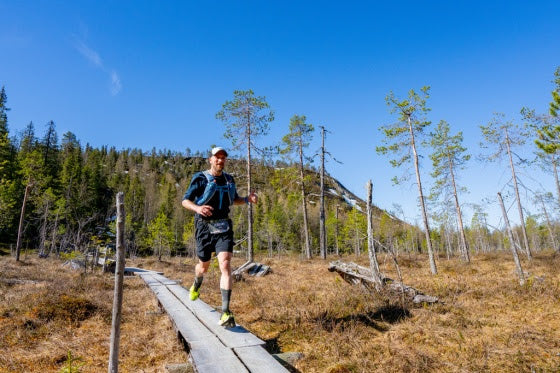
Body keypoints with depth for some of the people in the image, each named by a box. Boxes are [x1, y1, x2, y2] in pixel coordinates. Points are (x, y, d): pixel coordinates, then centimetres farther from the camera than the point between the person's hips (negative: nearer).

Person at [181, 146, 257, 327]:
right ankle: (196, 285, 53)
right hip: (204, 226, -2)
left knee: (225, 265, -14)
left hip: (224, 227, 2)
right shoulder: (200, 179, -5)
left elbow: (234, 199, 23)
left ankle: (225, 312, -13)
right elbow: (185, 201, -6)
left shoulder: (229, 179, 9)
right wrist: (198, 208, -28)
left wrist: (247, 199, 1)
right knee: (204, 266, 15)